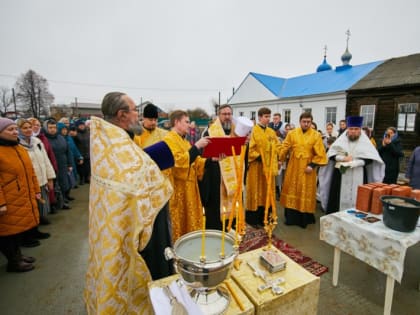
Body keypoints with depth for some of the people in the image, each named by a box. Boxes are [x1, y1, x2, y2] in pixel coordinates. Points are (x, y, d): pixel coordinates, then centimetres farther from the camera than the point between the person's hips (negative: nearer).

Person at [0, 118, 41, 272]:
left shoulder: (20, 149, 12)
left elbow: (30, 172, 16)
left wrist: (36, 190, 15)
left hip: (24, 199, 8)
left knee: (19, 227, 18)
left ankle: (17, 254, 34)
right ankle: (13, 262, 21)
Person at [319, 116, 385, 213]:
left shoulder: (365, 142, 4)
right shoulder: (341, 140, 6)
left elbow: (369, 158, -4)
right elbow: (331, 155, 1)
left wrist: (354, 163, -17)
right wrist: (342, 158, -14)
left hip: (358, 178, 0)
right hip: (341, 176, 1)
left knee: (356, 200, -1)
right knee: (341, 200, 3)